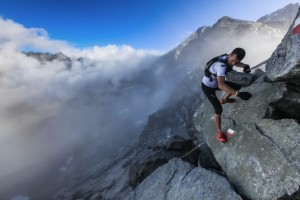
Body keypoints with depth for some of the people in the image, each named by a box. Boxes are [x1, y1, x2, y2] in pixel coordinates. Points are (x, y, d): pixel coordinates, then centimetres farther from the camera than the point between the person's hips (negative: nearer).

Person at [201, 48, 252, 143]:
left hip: (216, 82, 8)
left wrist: (245, 66, -7)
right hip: (207, 87, -8)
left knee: (237, 86, 18)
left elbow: (236, 63, 14)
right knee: (219, 109, -13)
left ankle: (224, 100, 46)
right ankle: (219, 132, 8)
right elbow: (221, 85, -50)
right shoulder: (221, 65, -38)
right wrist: (238, 94, -53)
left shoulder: (228, 58, -12)